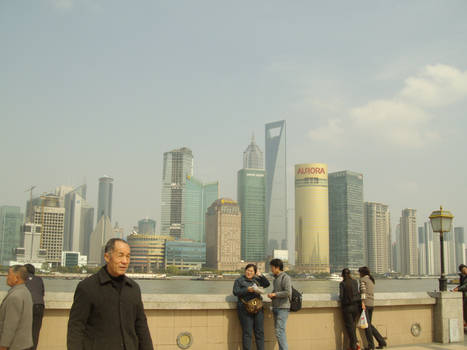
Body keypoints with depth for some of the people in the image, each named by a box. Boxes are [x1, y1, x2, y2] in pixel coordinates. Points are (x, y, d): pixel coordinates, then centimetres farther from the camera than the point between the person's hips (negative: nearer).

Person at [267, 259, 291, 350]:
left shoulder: (285, 277, -10)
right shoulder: (276, 278, 16)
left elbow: (288, 292, -18)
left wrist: (275, 294, -13)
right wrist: (271, 295, 7)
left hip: (283, 308, -9)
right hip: (276, 308, 9)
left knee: (280, 331, -13)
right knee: (278, 330, 11)